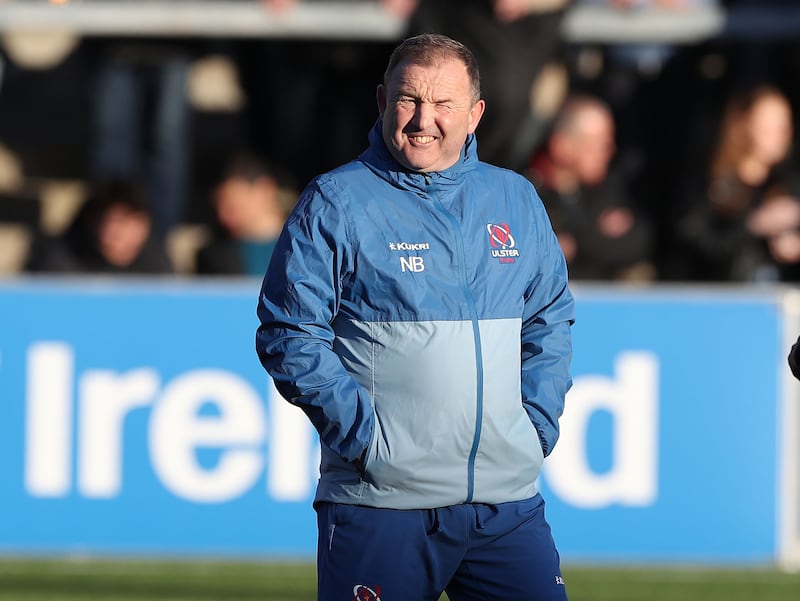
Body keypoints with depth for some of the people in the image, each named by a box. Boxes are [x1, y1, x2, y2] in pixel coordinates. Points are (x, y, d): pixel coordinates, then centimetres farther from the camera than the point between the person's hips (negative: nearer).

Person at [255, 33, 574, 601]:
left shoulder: (517, 202, 13)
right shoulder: (336, 203, -1)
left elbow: (551, 321, 21)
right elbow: (290, 335, -4)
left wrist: (537, 424, 7)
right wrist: (362, 435, -11)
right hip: (380, 506, -4)